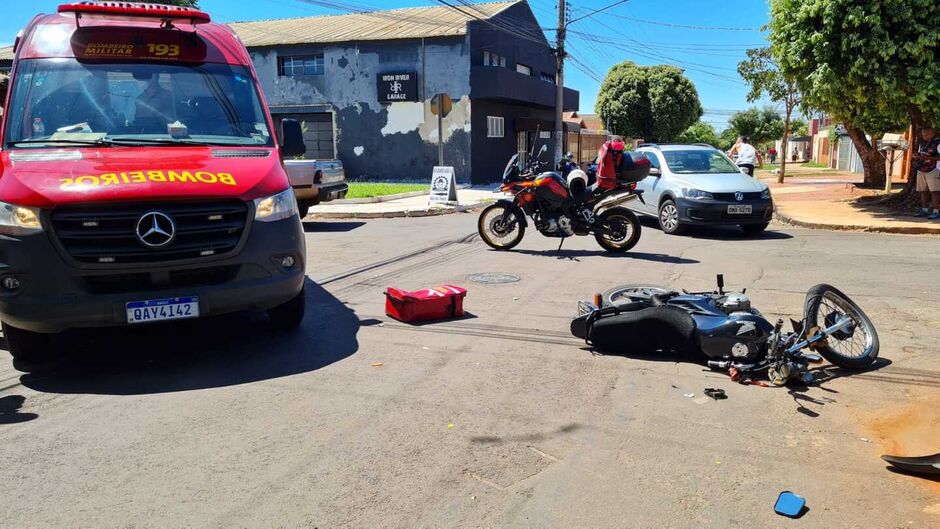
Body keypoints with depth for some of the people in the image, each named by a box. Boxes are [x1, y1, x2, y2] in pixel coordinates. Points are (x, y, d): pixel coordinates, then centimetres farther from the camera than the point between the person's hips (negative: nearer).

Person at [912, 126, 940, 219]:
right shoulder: (922, 143, 15)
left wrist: (928, 158, -23)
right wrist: (916, 156, 2)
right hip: (921, 170, 7)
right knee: (923, 191, 9)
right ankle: (924, 210, 16)